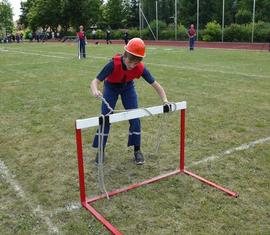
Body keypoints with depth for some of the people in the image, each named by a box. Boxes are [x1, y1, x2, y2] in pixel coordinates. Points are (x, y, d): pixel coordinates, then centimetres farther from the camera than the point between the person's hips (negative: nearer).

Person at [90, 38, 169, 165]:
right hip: (111, 87, -2)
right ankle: (101, 151, 11)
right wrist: (95, 91, -63)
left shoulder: (140, 68, -32)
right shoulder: (114, 64, -39)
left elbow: (156, 85, -25)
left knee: (135, 118, -4)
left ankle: (137, 150, 12)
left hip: (128, 87, 2)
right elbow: (95, 81, -40)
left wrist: (165, 100, -42)